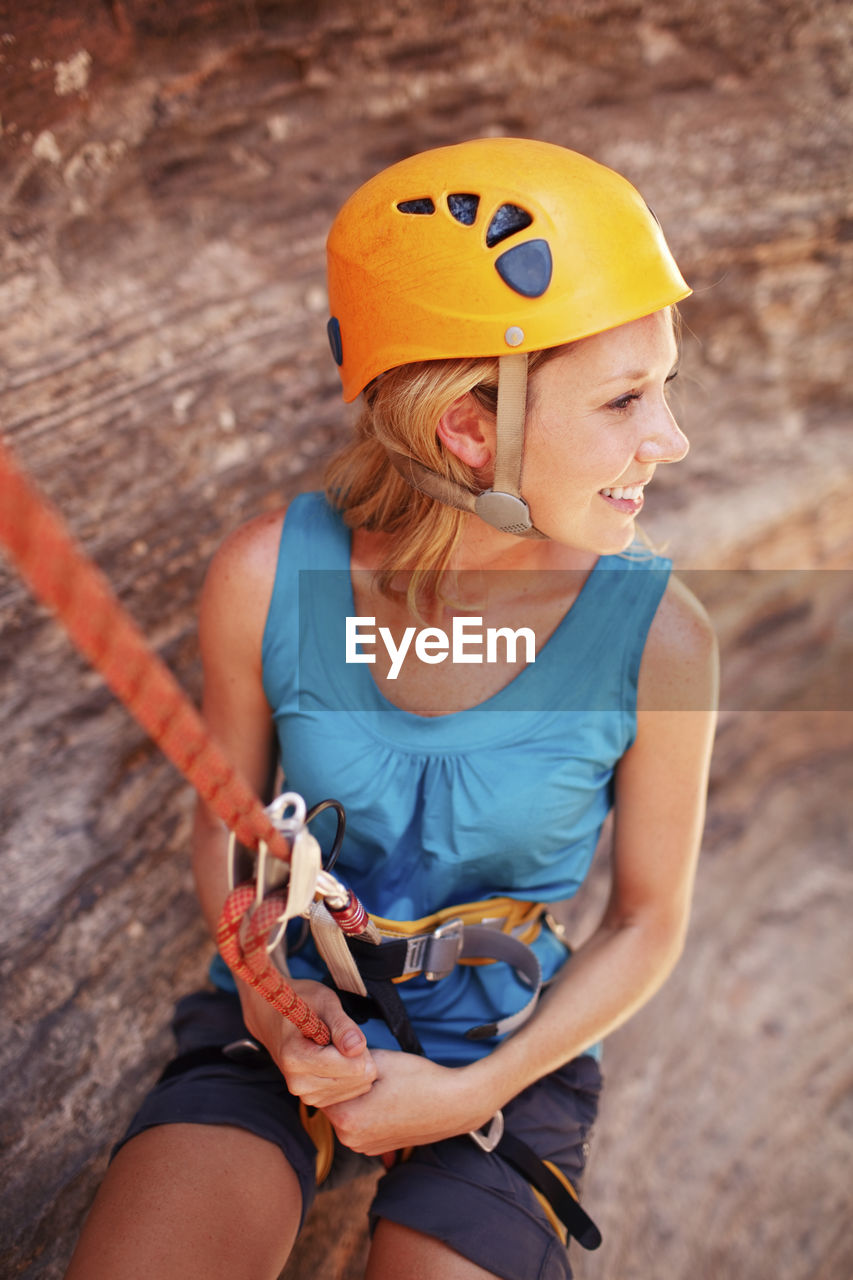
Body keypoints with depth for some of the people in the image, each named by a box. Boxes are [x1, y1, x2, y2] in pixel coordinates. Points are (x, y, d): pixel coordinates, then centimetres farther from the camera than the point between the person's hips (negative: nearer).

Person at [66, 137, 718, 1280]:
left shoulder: (657, 637, -21)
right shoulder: (268, 577, -18)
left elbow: (647, 923, -6)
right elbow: (225, 826, -1)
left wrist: (471, 1094, -13)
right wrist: (266, 987, -18)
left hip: (503, 1052, 0)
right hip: (294, 1011, 0)